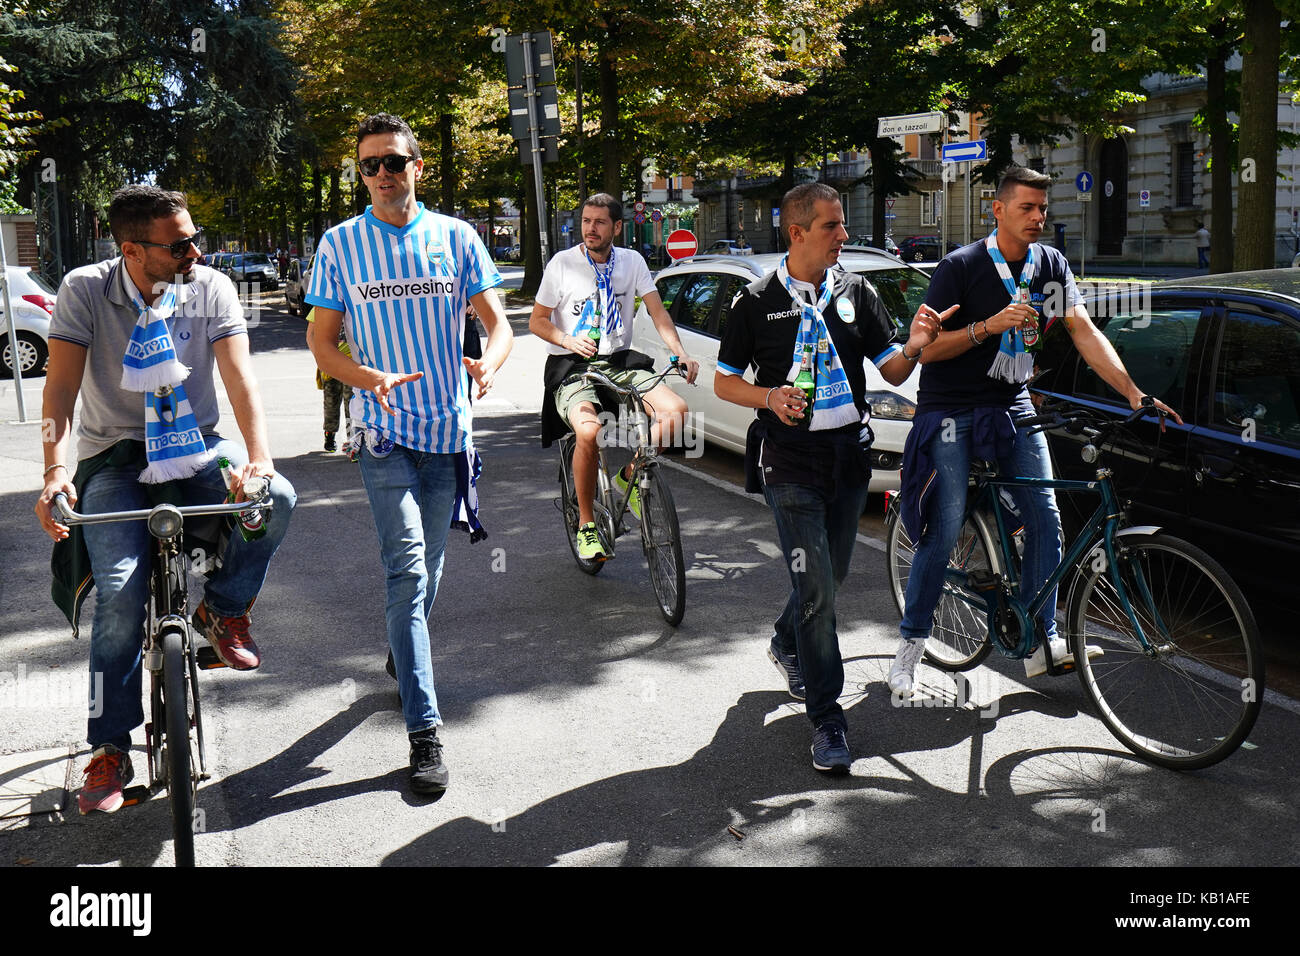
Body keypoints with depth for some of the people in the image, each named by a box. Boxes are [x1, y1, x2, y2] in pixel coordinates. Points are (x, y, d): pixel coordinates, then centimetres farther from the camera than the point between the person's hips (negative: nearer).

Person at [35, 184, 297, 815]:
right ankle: (110, 751, -2)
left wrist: (259, 455, -32)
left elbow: (240, 379, -14)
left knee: (277, 498, -29)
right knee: (121, 592, -20)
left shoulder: (211, 289, -5)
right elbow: (60, 389, -13)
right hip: (115, 460, -1)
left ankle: (222, 610, 0)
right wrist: (55, 470, -31)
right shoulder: (85, 290, -8)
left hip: (195, 448, 2)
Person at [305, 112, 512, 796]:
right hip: (384, 431, -2)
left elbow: (496, 320, 3)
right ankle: (424, 733, -11)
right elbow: (321, 341, 3)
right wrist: (373, 379, -18)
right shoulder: (342, 244, 2)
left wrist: (488, 363, -20)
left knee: (425, 568, 16)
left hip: (449, 430, 3)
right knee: (408, 570, -13)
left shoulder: (456, 237, 5)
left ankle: (403, 655, 44)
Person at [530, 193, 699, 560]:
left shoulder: (632, 262, 7)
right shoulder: (563, 263, -1)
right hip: (571, 367, -3)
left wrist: (680, 353, -15)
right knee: (589, 431, -33)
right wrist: (569, 341, -18)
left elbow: (658, 312, 3)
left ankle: (629, 473, 5)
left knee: (676, 410, -22)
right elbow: (537, 321, 2)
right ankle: (586, 523, -11)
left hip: (620, 363, 3)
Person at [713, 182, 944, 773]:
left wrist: (914, 347, -15)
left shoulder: (855, 293, 7)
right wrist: (770, 397, -17)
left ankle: (786, 645, 46)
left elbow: (892, 372, 7)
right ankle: (826, 717, -1)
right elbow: (724, 382, 2)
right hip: (789, 458, -4)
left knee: (831, 575, 16)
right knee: (816, 586, -10)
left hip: (848, 452, 5)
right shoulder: (757, 302, -2)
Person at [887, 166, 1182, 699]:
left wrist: (1132, 392, -13)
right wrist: (988, 326, -27)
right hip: (951, 412, -5)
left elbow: (1084, 332, -2)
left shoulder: (1051, 264, 4)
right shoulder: (961, 266, -11)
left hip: (1012, 407, 5)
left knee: (1046, 520, -2)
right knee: (944, 529, -9)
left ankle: (1041, 641, 10)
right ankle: (911, 642, 6)